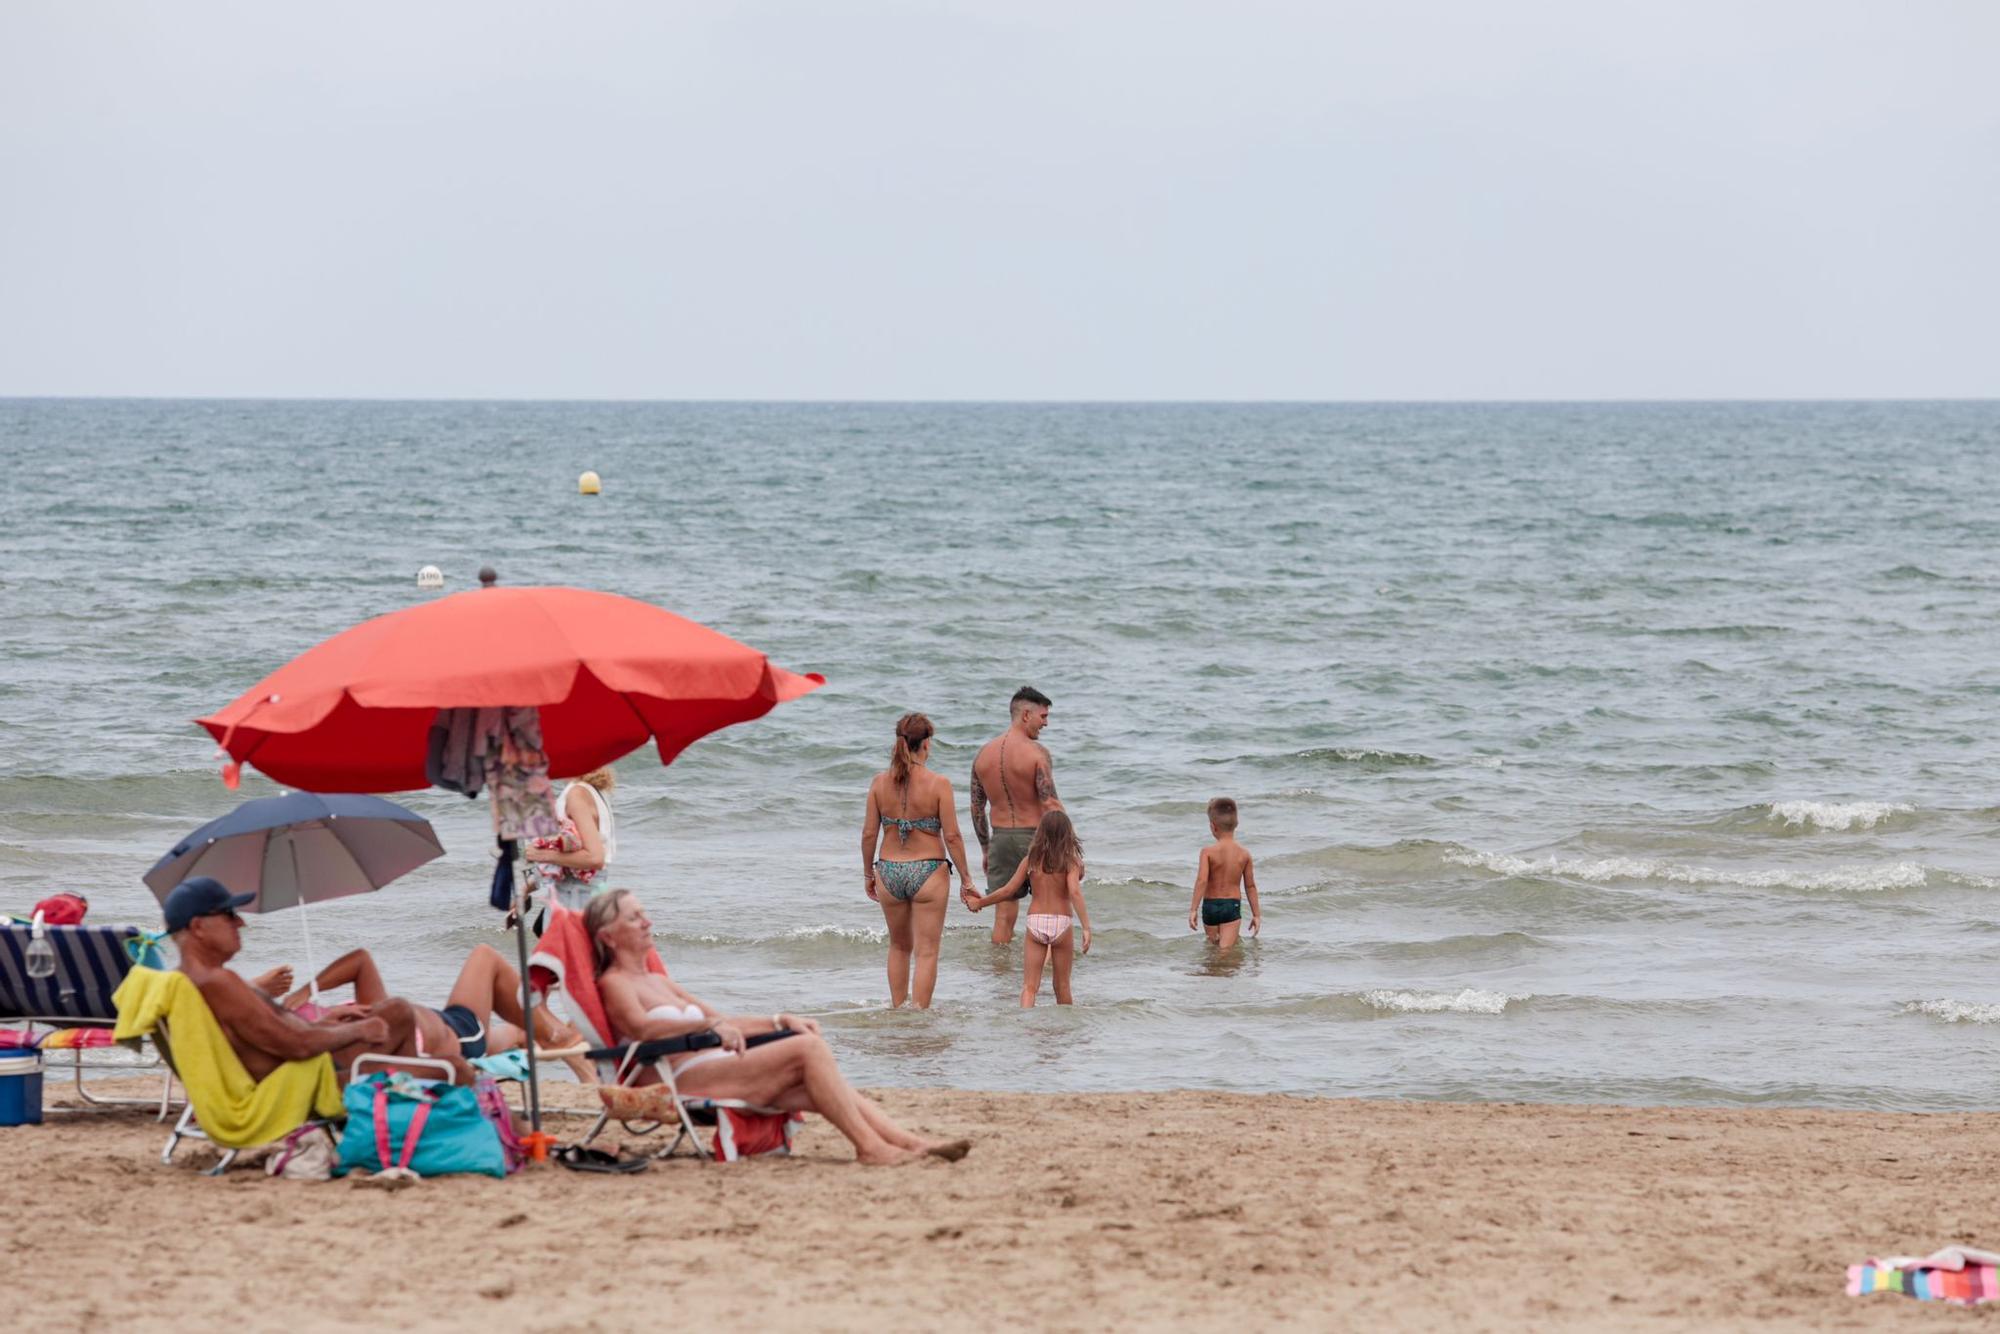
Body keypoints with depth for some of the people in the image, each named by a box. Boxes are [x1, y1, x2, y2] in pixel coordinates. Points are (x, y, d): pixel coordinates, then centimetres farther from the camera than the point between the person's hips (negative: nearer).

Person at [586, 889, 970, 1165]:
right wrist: (709, 1024, -34)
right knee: (808, 1048, -21)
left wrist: (779, 1022, 15)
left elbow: (722, 1022, 30)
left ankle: (911, 1143, -20)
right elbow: (640, 1027, -22)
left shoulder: (657, 982, 30)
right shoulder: (614, 984, 0)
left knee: (820, 1090, -11)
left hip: (716, 1069, 9)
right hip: (683, 1080, -9)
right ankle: (869, 1145, -26)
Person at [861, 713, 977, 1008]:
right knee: (927, 951, 4)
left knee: (899, 947, 23)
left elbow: (869, 833, 1)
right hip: (928, 871, -4)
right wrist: (965, 876, 0)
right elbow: (952, 836, -11)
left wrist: (868, 873, 14)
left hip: (889, 872, 4)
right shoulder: (938, 784, -12)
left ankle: (897, 1009, 29)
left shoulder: (880, 782, -3)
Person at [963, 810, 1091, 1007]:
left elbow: (1009, 890, 4)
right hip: (1061, 923, -1)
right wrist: (1086, 927, -19)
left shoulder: (1031, 860, 3)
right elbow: (1074, 891, -17)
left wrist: (979, 902, 18)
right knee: (1062, 986, 13)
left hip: (1035, 922, 1)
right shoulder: (1069, 861, -3)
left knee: (1029, 986, -1)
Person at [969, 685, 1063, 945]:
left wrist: (985, 849, 21)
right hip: (1033, 836, -5)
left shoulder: (984, 753, 6)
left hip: (1000, 836, 5)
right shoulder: (1036, 752, -13)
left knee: (1003, 915, 9)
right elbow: (1050, 805, -17)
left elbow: (977, 807, 12)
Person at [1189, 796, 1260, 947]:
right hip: (1232, 906, 0)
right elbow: (1250, 886, 4)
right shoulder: (1244, 853, -2)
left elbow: (1202, 881, -18)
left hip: (1210, 906, 0)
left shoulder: (1208, 852, -11)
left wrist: (1193, 909, -14)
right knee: (1226, 949, -6)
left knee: (1212, 944, 23)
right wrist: (1256, 914, 12)